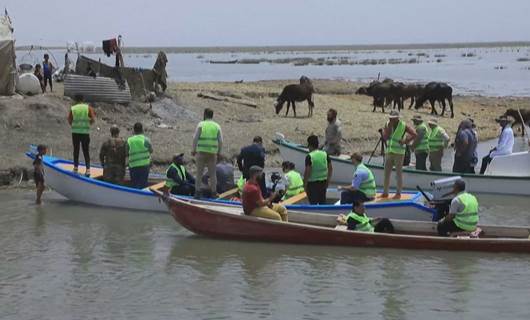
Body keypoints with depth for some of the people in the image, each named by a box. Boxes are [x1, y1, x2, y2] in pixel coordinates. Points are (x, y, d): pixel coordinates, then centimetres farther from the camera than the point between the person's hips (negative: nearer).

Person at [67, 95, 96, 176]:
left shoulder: (72, 108, 0)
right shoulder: (88, 108, 0)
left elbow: (69, 121, -2)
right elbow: (93, 120, -5)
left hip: (75, 132, 0)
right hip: (85, 132, 0)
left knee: (76, 150, 12)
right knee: (86, 151, 4)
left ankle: (76, 167, 13)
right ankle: (88, 169, -5)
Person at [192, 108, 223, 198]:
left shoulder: (201, 124, -1)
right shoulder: (217, 126, 6)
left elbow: (195, 138, -5)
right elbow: (220, 141, 3)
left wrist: (194, 150, 2)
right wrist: (219, 152, 12)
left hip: (201, 151, -2)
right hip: (213, 152, 2)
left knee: (199, 173, 4)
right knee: (212, 173, 8)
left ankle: (198, 191, 2)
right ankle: (213, 192, 8)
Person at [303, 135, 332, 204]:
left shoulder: (309, 157, -15)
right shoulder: (325, 154, 3)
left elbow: (307, 172, -17)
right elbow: (330, 168, 8)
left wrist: (305, 184, -8)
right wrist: (328, 181, 18)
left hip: (312, 183, -6)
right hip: (323, 182, 6)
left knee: (313, 203, 1)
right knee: (322, 202, 15)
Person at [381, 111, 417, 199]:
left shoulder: (403, 126, -7)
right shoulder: (387, 125, 4)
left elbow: (414, 134, -11)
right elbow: (385, 137, -6)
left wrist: (405, 141, -13)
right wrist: (389, 127, -14)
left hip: (399, 152, -5)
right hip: (389, 152, 5)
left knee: (399, 173, -1)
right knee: (386, 173, 7)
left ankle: (398, 193, 4)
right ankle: (385, 192, 13)